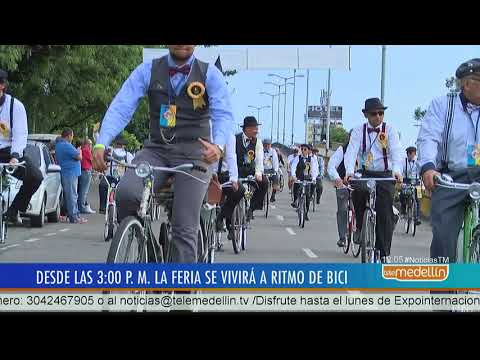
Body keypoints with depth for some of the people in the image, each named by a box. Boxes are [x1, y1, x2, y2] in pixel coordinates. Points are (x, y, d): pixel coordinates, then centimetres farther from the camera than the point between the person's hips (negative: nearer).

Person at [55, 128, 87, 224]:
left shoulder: (58, 144, 15)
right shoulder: (67, 146, -18)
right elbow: (79, 157, -16)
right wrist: (79, 151, 4)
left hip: (63, 172, 10)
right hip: (70, 173, -10)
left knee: (71, 195, 14)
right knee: (72, 195, -7)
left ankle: (76, 215, 18)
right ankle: (73, 217, -6)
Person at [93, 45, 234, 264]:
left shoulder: (210, 75, -1)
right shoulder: (148, 71, 2)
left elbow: (224, 114, -12)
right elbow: (120, 107, -6)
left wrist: (218, 145, -35)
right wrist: (101, 144, -24)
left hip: (193, 154, -1)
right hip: (156, 150, 2)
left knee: (185, 228, -10)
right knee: (127, 193, -26)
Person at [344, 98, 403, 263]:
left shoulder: (389, 130, -2)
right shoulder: (359, 131, 1)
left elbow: (396, 151, -16)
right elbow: (351, 152, -13)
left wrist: (397, 171, -35)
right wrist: (349, 172, -32)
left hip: (385, 176, -2)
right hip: (366, 174, 2)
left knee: (385, 214, -8)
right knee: (358, 191, -24)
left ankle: (384, 253, -1)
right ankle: (360, 227, 4)